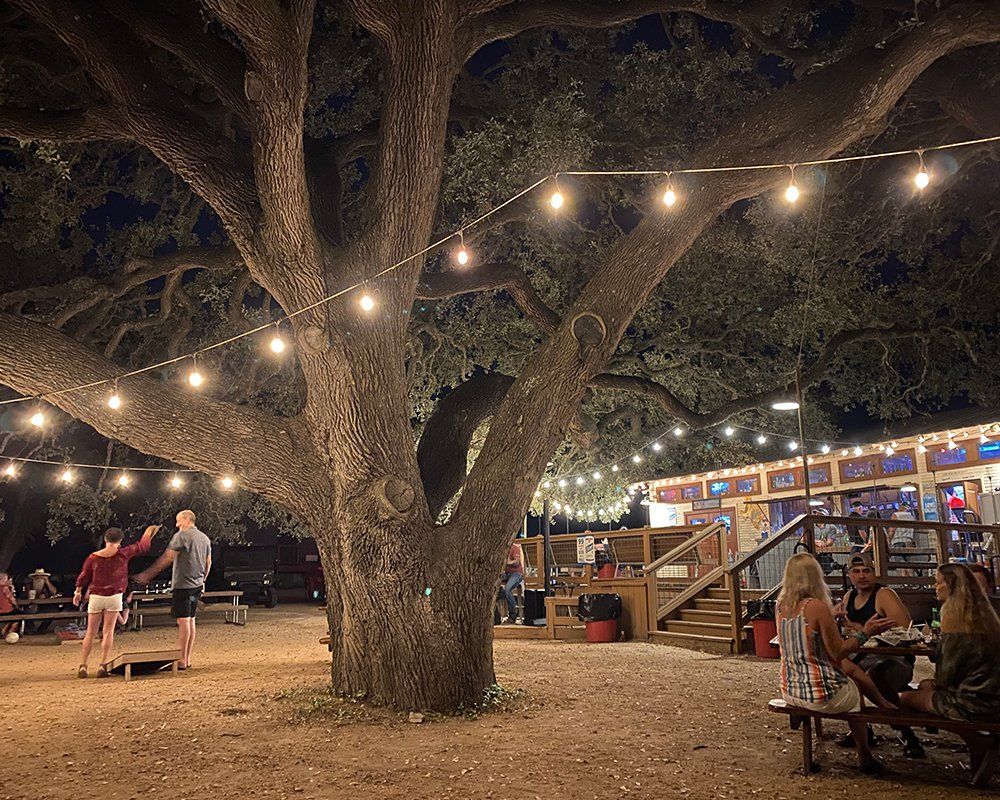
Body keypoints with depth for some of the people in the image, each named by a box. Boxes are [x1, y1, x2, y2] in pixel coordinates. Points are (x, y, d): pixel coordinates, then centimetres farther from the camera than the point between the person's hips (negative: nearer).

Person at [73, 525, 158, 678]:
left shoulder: (93, 557, -2)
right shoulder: (123, 554, -7)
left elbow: (83, 576, 9)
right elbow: (143, 546, 4)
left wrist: (78, 592, 25)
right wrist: (149, 530, 20)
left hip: (96, 597, 2)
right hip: (114, 597, -2)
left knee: (91, 633, 10)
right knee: (108, 631, 2)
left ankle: (83, 665, 9)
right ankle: (103, 666, -2)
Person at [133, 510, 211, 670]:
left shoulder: (182, 536, -10)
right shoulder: (205, 538, 14)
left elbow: (166, 558, -14)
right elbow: (208, 562, 18)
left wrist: (147, 574, -10)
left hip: (183, 584, -8)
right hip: (197, 585, 8)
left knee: (183, 620, -6)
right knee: (191, 620, 11)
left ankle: (182, 660, -4)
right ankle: (187, 659, 16)